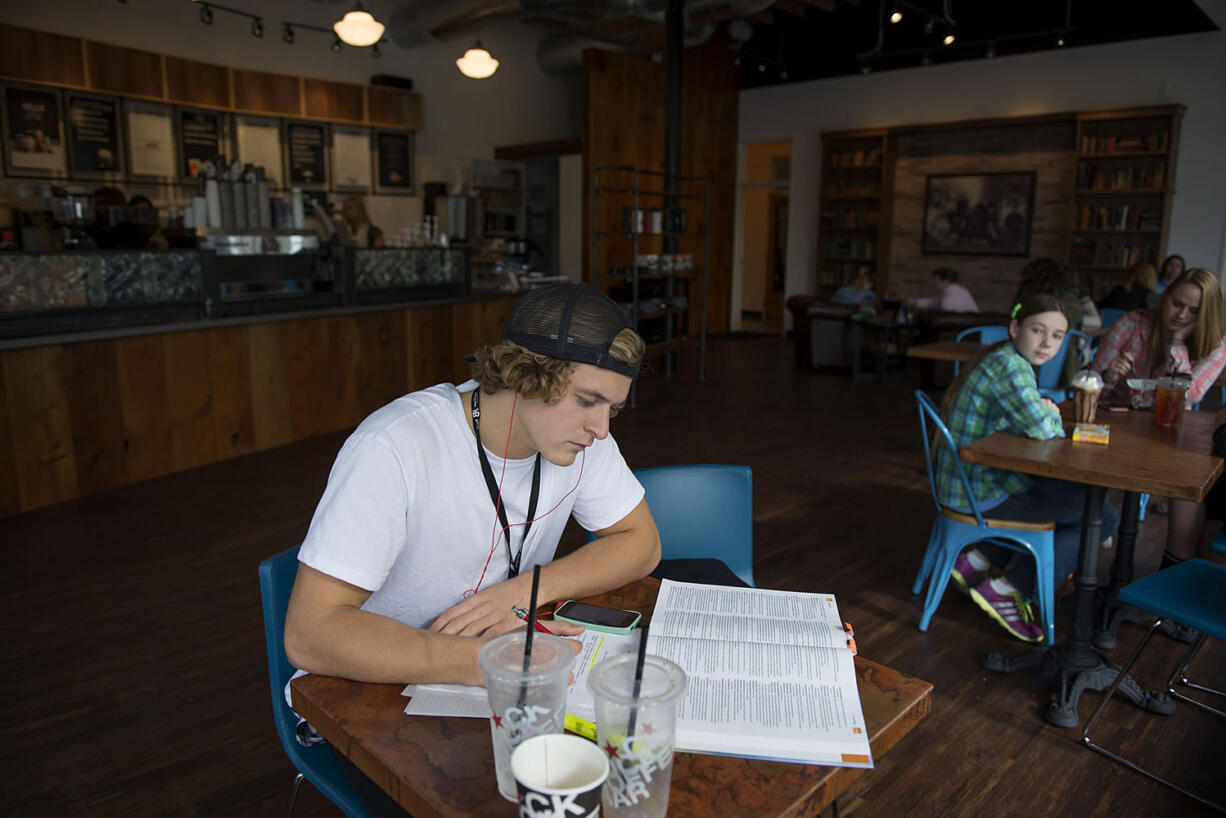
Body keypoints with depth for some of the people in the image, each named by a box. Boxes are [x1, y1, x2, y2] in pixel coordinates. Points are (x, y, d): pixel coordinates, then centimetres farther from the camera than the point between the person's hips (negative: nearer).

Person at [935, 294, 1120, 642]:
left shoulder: (1005, 361, 12)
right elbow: (1042, 428, -28)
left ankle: (979, 560, 18)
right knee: (1103, 517, -3)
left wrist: (1047, 413, -5)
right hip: (978, 493, -10)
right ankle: (1006, 590, -1)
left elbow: (1027, 425, 16)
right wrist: (1052, 414, -6)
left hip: (969, 481, 10)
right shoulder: (1007, 365, -19)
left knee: (1069, 493, 27)